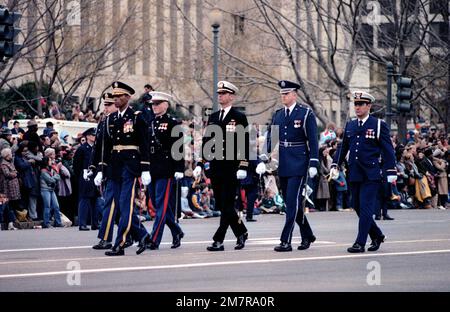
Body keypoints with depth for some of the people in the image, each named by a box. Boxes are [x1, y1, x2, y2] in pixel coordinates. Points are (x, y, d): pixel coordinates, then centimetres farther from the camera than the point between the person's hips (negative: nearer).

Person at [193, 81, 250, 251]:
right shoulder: (213, 117, 15)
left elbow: (245, 144, -6)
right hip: (215, 167, 6)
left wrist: (243, 167, -14)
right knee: (221, 205, 9)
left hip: (231, 167, -6)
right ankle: (241, 233, 24)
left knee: (227, 205, -6)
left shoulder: (239, 117, -2)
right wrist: (200, 164, 9)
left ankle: (219, 241, -7)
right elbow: (206, 142, 16)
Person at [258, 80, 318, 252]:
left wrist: (313, 164, -11)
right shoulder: (278, 115, 12)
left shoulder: (306, 113, -4)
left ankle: (286, 241, -10)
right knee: (291, 203, 12)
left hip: (299, 164, -6)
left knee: (292, 203, -10)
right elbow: (270, 139, 11)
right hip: (282, 165, 6)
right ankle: (307, 236, 27)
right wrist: (263, 159, 0)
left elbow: (313, 141, -7)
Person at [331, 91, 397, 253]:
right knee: (357, 207, 9)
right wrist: (335, 165, 7)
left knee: (365, 208, -9)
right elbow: (343, 147, 19)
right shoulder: (350, 125, 13)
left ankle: (360, 243, -8)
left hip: (371, 175, -6)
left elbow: (388, 150, -3)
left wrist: (391, 173, -8)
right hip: (354, 175, 6)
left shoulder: (379, 125, -2)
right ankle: (377, 236, 26)